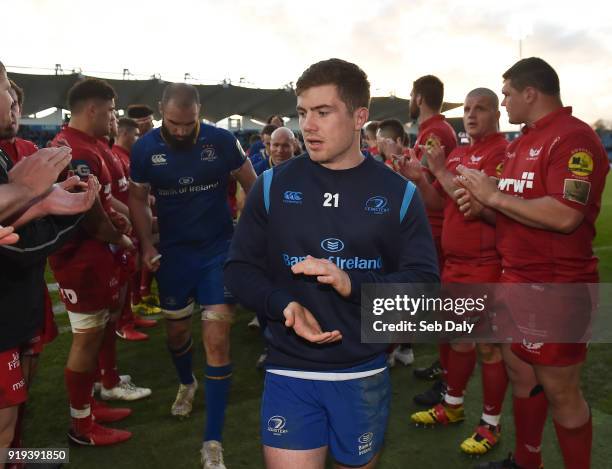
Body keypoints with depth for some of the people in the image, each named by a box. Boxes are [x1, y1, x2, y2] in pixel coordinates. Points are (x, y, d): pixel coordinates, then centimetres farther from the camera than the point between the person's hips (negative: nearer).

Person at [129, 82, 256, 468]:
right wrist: (147, 244, -7)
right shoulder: (145, 148, -7)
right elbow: (139, 198, 5)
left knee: (217, 340, -7)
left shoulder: (222, 141, -13)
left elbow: (251, 185, -1)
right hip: (173, 251, 3)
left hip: (220, 249, -2)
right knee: (177, 330, 18)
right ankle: (187, 383, 53)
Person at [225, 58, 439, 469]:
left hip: (365, 375, 1)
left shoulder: (398, 193, -3)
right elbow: (239, 268, 0)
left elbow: (426, 281, -7)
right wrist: (284, 305, -20)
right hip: (290, 373, -1)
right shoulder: (274, 185, -3)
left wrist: (353, 284, -24)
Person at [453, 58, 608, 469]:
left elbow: (563, 216, -27)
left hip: (556, 288, -9)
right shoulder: (521, 142, 14)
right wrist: (483, 208, 0)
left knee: (559, 390, 3)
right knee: (521, 373, 18)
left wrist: (494, 195, -19)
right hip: (516, 279, 9)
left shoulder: (574, 138, -15)